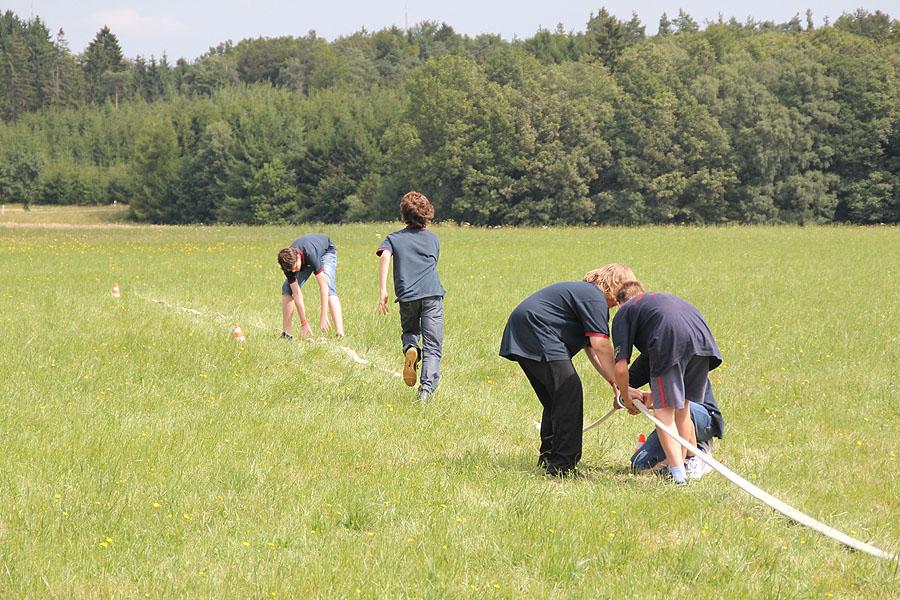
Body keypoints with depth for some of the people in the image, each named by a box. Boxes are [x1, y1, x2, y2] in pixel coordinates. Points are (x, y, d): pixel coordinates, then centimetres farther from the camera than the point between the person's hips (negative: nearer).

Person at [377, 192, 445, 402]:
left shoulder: (394, 238, 13)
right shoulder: (434, 239, 18)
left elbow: (385, 256, -7)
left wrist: (382, 290, -12)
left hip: (407, 296, 0)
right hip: (433, 294, 0)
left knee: (409, 331, 27)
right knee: (432, 348, -1)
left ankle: (410, 349, -8)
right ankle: (426, 389, -20)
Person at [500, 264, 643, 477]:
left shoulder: (584, 292, 24)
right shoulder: (595, 299, -9)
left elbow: (592, 351, 20)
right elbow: (600, 346, -18)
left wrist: (615, 383, 10)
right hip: (536, 334, -11)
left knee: (555, 399, 19)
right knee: (569, 394, -14)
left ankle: (548, 458, 28)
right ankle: (563, 466, -16)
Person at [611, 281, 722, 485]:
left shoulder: (623, 313, 22)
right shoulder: (664, 298, 40)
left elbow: (621, 368, 13)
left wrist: (626, 398, 31)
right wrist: (656, 393, 50)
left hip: (671, 342, -6)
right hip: (703, 338, 6)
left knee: (664, 409, 5)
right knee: (682, 406, 21)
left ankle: (677, 471, -3)